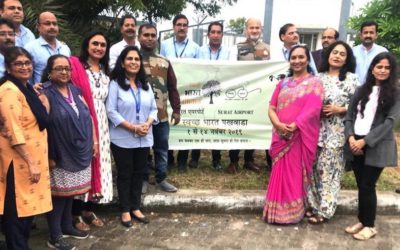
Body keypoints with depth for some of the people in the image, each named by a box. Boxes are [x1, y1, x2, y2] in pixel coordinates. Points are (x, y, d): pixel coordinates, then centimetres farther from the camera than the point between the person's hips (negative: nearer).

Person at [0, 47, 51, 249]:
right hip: (19, 161, -9)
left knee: (28, 205, 17)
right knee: (18, 208, 0)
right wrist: (31, 162, -22)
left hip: (31, 158, 9)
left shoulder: (26, 88, 13)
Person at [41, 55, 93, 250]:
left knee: (70, 191, 17)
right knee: (59, 193, 2)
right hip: (59, 155, -6)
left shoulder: (75, 91, 10)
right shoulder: (45, 94, -11)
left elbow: (87, 117, 15)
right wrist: (48, 155, -19)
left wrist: (93, 141, 11)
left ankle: (67, 226, 33)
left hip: (79, 152, 6)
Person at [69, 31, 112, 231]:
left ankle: (89, 209, 25)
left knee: (97, 164, 10)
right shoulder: (75, 65, -6)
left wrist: (99, 124, 13)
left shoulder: (105, 72, 17)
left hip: (100, 124, 7)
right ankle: (76, 213, 12)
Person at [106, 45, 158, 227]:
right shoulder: (115, 84, -8)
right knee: (124, 174, 6)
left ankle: (135, 207, 28)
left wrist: (147, 123, -11)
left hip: (144, 139, 5)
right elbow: (111, 111, -14)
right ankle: (125, 210, 20)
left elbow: (153, 108, 10)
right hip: (122, 139, -5)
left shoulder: (146, 85, 10)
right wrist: (132, 127, -19)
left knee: (139, 173, 13)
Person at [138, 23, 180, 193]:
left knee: (162, 148, 11)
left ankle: (161, 179, 26)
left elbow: (172, 87, 11)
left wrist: (176, 110, 8)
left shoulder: (165, 62, 9)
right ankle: (143, 179, 23)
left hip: (161, 115, 3)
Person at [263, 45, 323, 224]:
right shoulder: (283, 83, 15)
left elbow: (312, 109, -13)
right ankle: (278, 212, 21)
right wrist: (278, 124, -13)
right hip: (281, 136, 4)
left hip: (301, 136, -4)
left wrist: (294, 126, -23)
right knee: (280, 174, 9)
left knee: (295, 174, 3)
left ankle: (293, 212, 18)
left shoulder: (314, 83, 0)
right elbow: (271, 108, 7)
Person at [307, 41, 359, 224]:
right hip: (316, 130, 4)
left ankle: (324, 209, 13)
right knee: (315, 168, 7)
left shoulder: (351, 78, 0)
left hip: (337, 132, -4)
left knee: (329, 169, 0)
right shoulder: (319, 77, 11)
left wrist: (339, 110, -14)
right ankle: (314, 204, 22)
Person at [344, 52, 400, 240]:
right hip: (356, 144, 4)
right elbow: (349, 116, 8)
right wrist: (350, 137, -10)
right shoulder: (361, 90, 12)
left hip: (377, 147, -4)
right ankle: (362, 220, 25)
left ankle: (369, 226, 16)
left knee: (367, 186, 0)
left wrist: (365, 141, -16)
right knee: (361, 186, 10)